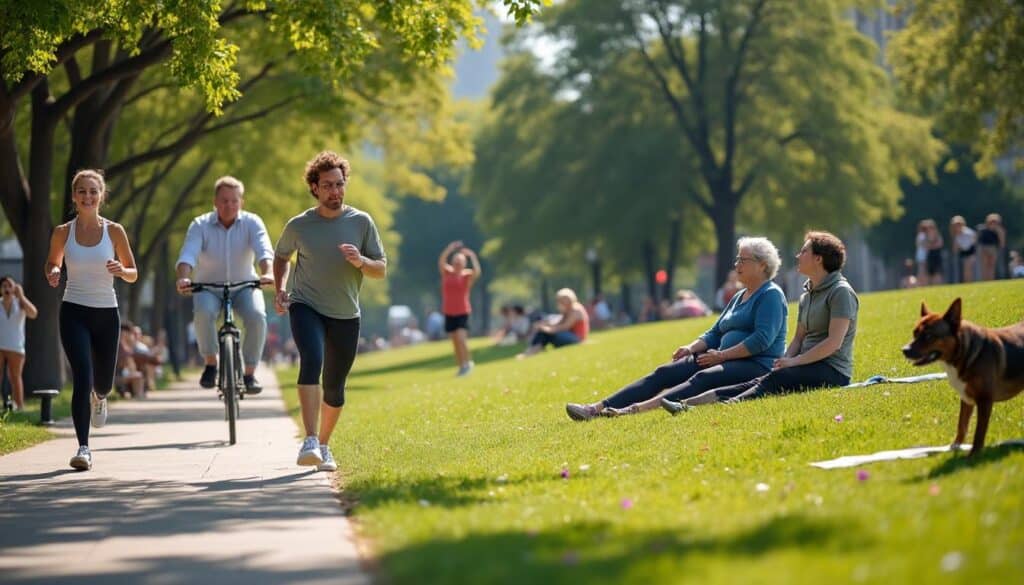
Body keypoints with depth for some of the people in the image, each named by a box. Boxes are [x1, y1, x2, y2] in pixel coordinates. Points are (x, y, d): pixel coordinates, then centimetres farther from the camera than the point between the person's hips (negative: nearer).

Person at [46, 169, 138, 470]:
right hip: (74, 312, -1)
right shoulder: (63, 232, -1)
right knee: (82, 377, -18)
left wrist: (120, 271, -19)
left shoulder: (114, 231, -2)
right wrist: (53, 274, -7)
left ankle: (99, 397, 53)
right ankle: (83, 448, -14)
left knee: (103, 382, 13)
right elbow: (52, 262, 16)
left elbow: (133, 274, 4)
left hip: (106, 313, 1)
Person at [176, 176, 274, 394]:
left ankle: (250, 373, -15)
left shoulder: (252, 223, -8)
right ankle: (210, 364, -11)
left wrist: (266, 273, -45)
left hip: (244, 286, 0)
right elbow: (188, 255, -22)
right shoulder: (200, 225, -8)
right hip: (209, 287, 0)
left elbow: (264, 251, -24)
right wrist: (183, 278, -43)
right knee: (203, 312, -33)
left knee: (257, 316, -29)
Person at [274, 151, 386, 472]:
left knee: (334, 387, 8)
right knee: (311, 362, -28)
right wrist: (280, 290, 2)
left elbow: (381, 270, 2)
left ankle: (324, 446, 30)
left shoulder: (361, 222, -1)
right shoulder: (298, 225, -1)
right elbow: (281, 257, 18)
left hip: (346, 315, 2)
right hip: (306, 307, -2)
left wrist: (361, 262, -19)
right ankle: (310, 441, -33)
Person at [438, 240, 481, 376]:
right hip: (449, 314, 3)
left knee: (461, 339, -18)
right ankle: (461, 367, 15)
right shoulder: (447, 273, 2)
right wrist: (449, 249, -26)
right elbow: (441, 262, -15)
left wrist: (472, 256, -23)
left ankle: (468, 362, -1)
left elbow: (477, 272, -23)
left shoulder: (467, 275, -3)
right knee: (455, 342, 7)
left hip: (463, 313, -3)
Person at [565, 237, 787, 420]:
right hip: (726, 361, 9)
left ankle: (636, 409, -57)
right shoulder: (739, 296, 24)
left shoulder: (771, 295, -5)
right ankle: (598, 408, -23)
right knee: (664, 373, -9)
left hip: (756, 365, -9)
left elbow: (763, 339, -18)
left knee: (702, 379, -35)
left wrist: (722, 355, -20)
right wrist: (691, 348, 4)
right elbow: (714, 334, 23)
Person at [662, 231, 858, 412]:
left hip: (831, 371, -6)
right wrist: (785, 361, -3)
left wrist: (794, 362, -17)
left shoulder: (841, 292, -8)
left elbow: (834, 342, -17)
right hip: (809, 367, 6)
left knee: (774, 381, -28)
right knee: (758, 383, -14)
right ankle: (686, 405, -32)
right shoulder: (807, 296, 20)